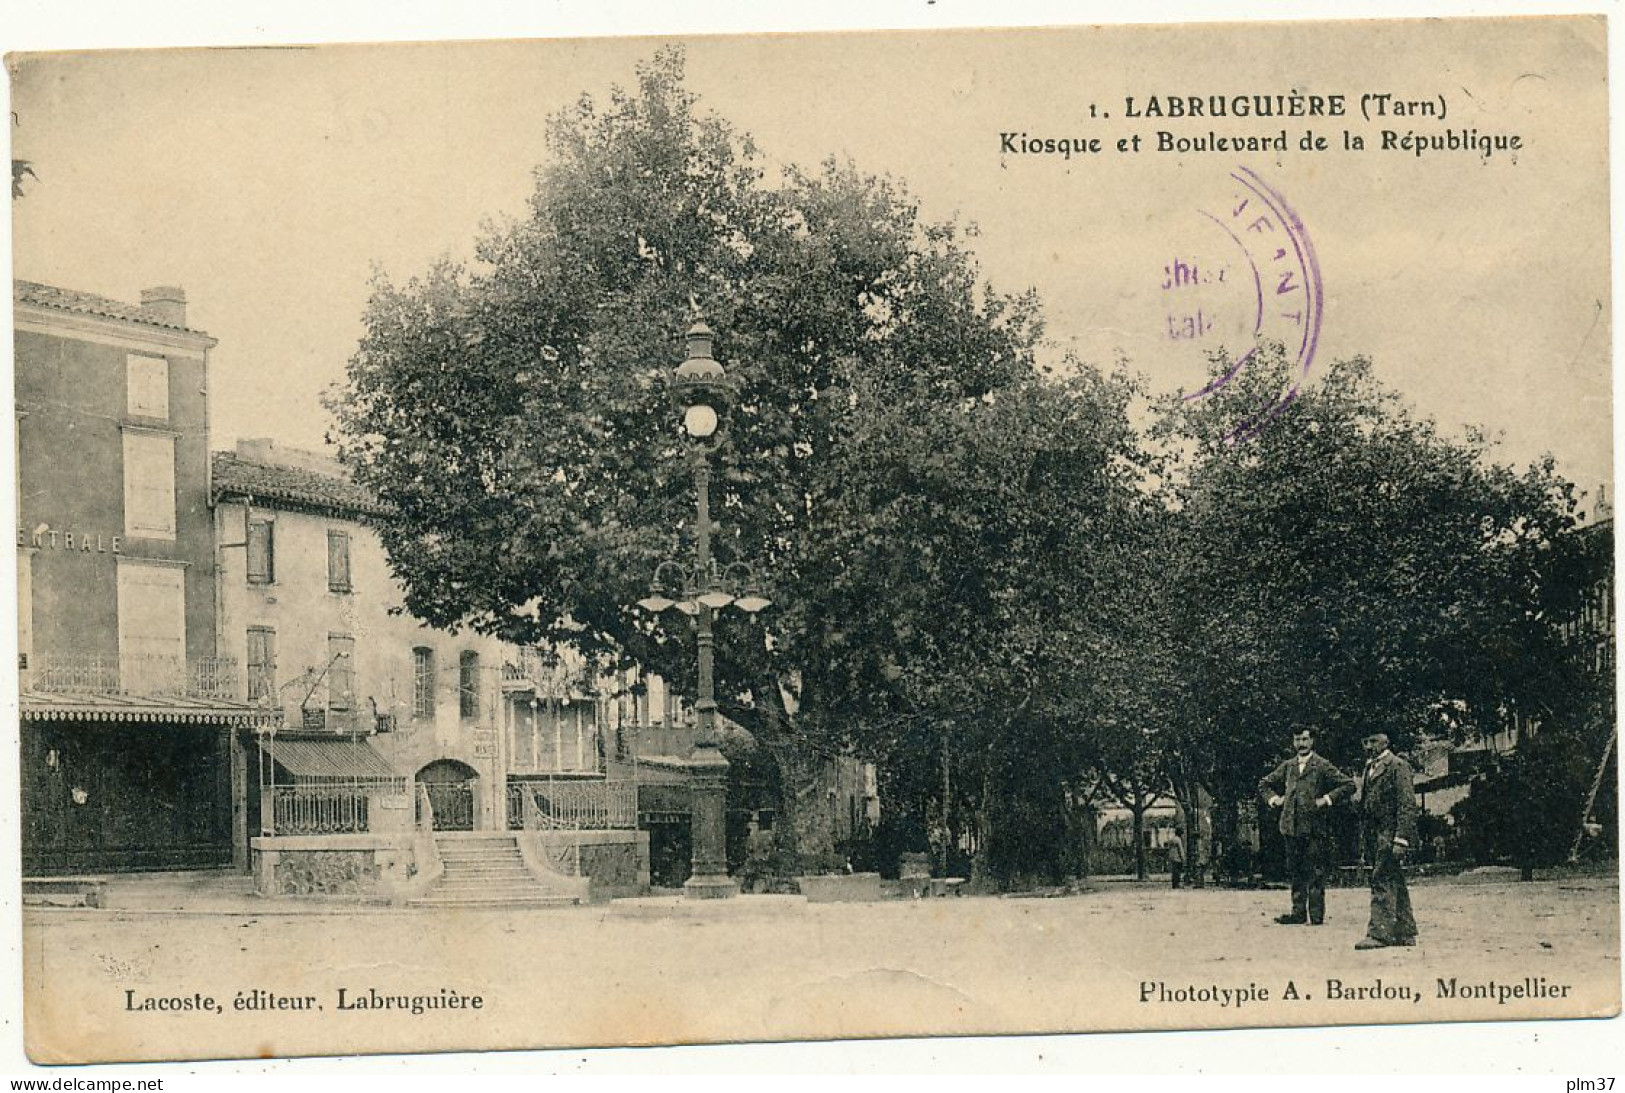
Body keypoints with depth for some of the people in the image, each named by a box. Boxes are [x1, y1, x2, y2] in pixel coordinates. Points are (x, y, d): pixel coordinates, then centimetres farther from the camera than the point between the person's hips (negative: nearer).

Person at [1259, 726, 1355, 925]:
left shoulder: (1322, 765, -1)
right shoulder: (1287, 766, 15)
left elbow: (1349, 785, -6)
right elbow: (1264, 785, 27)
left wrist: (1327, 799, -10)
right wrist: (1274, 798, 10)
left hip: (1314, 827, -5)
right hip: (1292, 826, 5)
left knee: (1315, 872, -4)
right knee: (1295, 871, 7)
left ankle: (1316, 914, -2)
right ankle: (1298, 912, 11)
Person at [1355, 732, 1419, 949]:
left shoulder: (1397, 766, -8)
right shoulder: (1370, 768, 19)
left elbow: (1407, 804, -14)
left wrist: (1401, 839, -21)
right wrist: (1367, 844, 19)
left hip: (1390, 832, -9)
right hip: (1376, 834, 9)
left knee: (1382, 881, -13)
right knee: (1394, 883, 12)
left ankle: (1380, 933, -14)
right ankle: (1405, 933, 17)